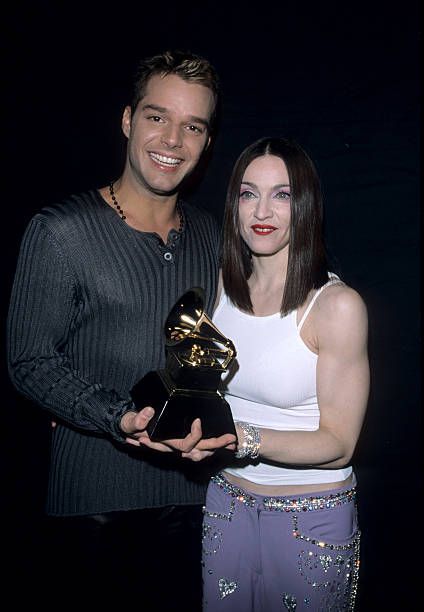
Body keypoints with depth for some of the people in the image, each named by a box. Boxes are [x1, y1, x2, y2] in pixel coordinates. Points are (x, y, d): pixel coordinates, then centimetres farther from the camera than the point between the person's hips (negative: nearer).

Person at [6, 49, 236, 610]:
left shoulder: (209, 233, 5)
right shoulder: (61, 231, -11)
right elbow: (31, 362, -13)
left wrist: (207, 418, -5)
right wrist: (121, 419, -27)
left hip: (187, 491, 5)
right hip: (93, 498, -4)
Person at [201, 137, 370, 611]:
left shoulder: (337, 305, -19)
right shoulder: (220, 286, -3)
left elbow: (338, 444, -17)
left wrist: (245, 439, -30)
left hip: (313, 516, -4)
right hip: (226, 502, 5)